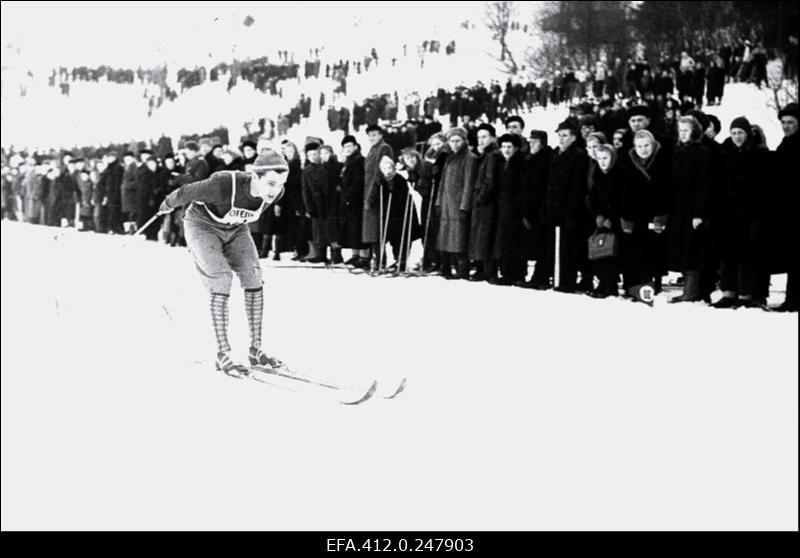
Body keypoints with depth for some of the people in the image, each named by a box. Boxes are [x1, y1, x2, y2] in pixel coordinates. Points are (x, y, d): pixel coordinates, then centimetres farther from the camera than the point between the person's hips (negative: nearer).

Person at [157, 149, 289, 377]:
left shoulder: (276, 192, -22)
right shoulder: (223, 185, -40)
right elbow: (187, 192, -21)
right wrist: (168, 205, -1)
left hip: (235, 230, 5)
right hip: (203, 226, -5)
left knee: (254, 279, -8)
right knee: (221, 283, -18)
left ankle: (256, 349, 1)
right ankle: (223, 354, -12)